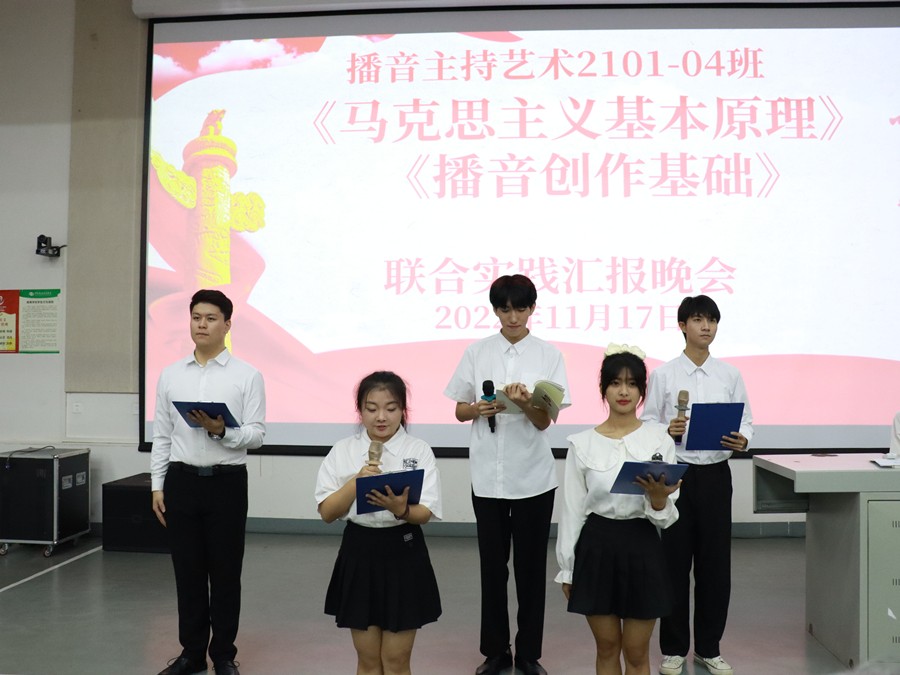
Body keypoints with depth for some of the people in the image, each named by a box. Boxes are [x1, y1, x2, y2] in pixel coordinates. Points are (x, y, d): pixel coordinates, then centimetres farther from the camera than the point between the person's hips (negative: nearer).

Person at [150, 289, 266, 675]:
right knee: (187, 571, 11)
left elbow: (256, 434, -7)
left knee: (225, 573, 7)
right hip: (181, 481, 3)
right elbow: (161, 436, 7)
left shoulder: (247, 376, -2)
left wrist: (221, 431, -24)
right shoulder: (170, 375, 7)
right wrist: (157, 486, 3)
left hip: (227, 482, -2)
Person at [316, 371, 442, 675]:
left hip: (403, 553, -1)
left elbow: (425, 514, -10)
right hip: (359, 553, 1)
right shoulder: (342, 451, 0)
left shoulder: (419, 451, -4)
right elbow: (327, 513, -4)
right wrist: (356, 482, -19)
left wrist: (401, 510, -31)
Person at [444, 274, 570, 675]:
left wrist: (524, 401, -28)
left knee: (531, 566, 8)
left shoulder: (549, 355, -1)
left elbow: (545, 421, -7)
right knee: (492, 566, 10)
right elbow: (459, 412, 6)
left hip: (533, 476, -1)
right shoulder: (476, 353, 2)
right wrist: (478, 409, -16)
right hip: (488, 475, 1)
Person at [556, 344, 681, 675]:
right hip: (596, 548, 0)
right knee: (607, 648, 13)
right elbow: (572, 509, 2)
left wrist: (658, 497, -24)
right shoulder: (582, 443, -3)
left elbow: (667, 518, -3)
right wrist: (566, 568, 4)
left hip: (642, 550, 0)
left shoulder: (659, 439, -3)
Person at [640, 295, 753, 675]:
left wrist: (742, 440, -16)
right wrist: (667, 431, -21)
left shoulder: (730, 375, 4)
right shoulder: (663, 375, -2)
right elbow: (646, 424, -2)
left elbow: (746, 422, 5)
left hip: (715, 474, 2)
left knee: (715, 561, 8)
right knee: (675, 561, 6)